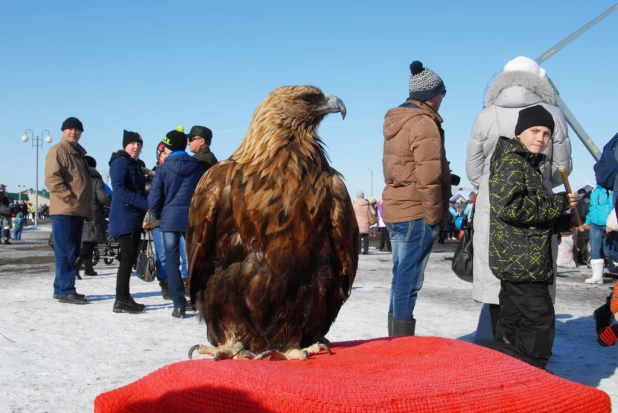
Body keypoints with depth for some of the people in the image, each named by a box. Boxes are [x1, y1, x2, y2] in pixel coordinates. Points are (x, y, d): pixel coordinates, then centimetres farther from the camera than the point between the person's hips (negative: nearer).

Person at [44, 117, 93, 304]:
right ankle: (65, 291, -8)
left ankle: (63, 288, 18)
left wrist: (87, 206, 18)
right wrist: (70, 198, -18)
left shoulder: (79, 153, 21)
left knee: (73, 252, 11)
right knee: (66, 252, -10)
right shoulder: (58, 151, -5)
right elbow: (52, 179, -16)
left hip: (79, 211, 9)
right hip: (64, 210, -9)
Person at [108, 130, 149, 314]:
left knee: (130, 258, 11)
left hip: (135, 218, 9)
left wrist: (145, 211, 8)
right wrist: (146, 204, -25)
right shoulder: (120, 162, -9)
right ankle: (122, 300, -8)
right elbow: (119, 190, -21)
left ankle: (123, 299, 17)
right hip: (124, 218, -9)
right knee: (128, 257, -11)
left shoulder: (136, 164, 19)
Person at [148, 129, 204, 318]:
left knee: (172, 261, 4)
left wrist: (158, 216, 12)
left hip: (170, 219, -2)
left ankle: (179, 304, 0)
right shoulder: (197, 167, 3)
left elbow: (154, 198, -5)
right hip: (194, 219, 2)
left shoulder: (163, 168, -5)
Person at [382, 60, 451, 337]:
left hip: (395, 209, 9)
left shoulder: (395, 122, 16)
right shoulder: (424, 123, -12)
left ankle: (396, 339, 22)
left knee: (402, 278, 15)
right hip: (416, 213, -9)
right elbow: (428, 177, -18)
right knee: (409, 281, -6)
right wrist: (435, 215, -11)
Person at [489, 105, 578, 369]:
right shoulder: (510, 162, -10)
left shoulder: (529, 165, 22)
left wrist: (566, 223, 14)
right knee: (540, 321, -10)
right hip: (520, 261, -10)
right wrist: (558, 204, -16)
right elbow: (508, 206, -24)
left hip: (517, 264, 10)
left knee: (512, 320, 14)